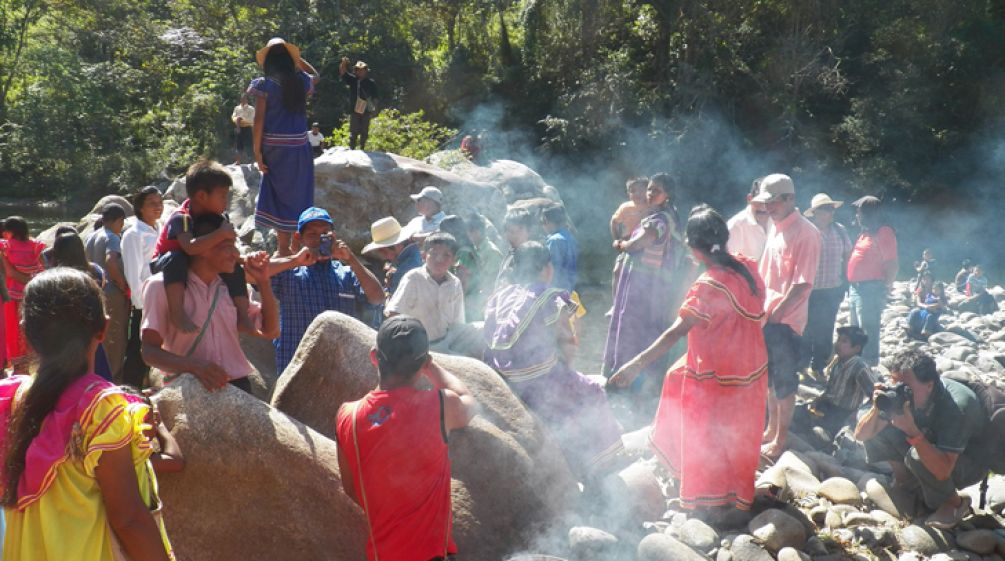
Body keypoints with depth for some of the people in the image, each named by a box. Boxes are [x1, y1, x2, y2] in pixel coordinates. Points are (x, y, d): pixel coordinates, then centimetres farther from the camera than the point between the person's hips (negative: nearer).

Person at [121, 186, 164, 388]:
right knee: (137, 354, -1)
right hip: (144, 305, -7)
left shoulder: (160, 231, 13)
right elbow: (133, 274, -12)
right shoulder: (134, 235, -8)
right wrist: (141, 306, -15)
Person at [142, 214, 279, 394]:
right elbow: (149, 351, -4)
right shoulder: (162, 286, 0)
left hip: (237, 387, 4)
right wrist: (194, 366, -21)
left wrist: (263, 282, 7)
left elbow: (269, 331, 16)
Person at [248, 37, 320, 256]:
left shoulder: (264, 84, -6)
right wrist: (296, 57, 22)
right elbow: (316, 75, 29)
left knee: (280, 196, 6)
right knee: (298, 196, 13)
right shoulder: (302, 81, 4)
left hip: (274, 148, -3)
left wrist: (257, 151, -5)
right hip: (299, 148, 3)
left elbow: (259, 120, -10)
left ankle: (284, 250, 8)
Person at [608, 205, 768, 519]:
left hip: (719, 378, -8)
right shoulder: (748, 267, -7)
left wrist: (637, 365, -34)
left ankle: (717, 506, 28)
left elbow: (676, 332, -34)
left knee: (710, 440, 12)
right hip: (751, 368, 8)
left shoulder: (710, 285, -29)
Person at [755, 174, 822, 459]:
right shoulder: (776, 227, 11)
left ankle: (781, 438, 16)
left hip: (786, 320, -8)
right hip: (766, 316, 8)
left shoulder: (805, 232, -16)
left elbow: (803, 282, -20)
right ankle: (771, 429, 33)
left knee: (784, 380, 3)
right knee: (770, 377, 18)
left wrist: (777, 312, -19)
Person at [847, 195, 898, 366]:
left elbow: (893, 265, -15)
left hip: (870, 290, -10)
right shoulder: (864, 233, 17)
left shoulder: (883, 233, -11)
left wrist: (884, 287, -12)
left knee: (867, 332, -7)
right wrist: (851, 287, 15)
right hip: (856, 288, 10)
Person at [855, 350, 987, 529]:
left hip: (970, 461, -6)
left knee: (916, 456, -34)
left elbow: (942, 471, -42)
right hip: (930, 448, 6)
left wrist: (912, 431, -49)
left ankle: (954, 502, -7)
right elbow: (861, 435, -17)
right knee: (876, 430, -14)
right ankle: (905, 480, 9)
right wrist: (876, 409, -35)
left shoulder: (956, 405, -36)